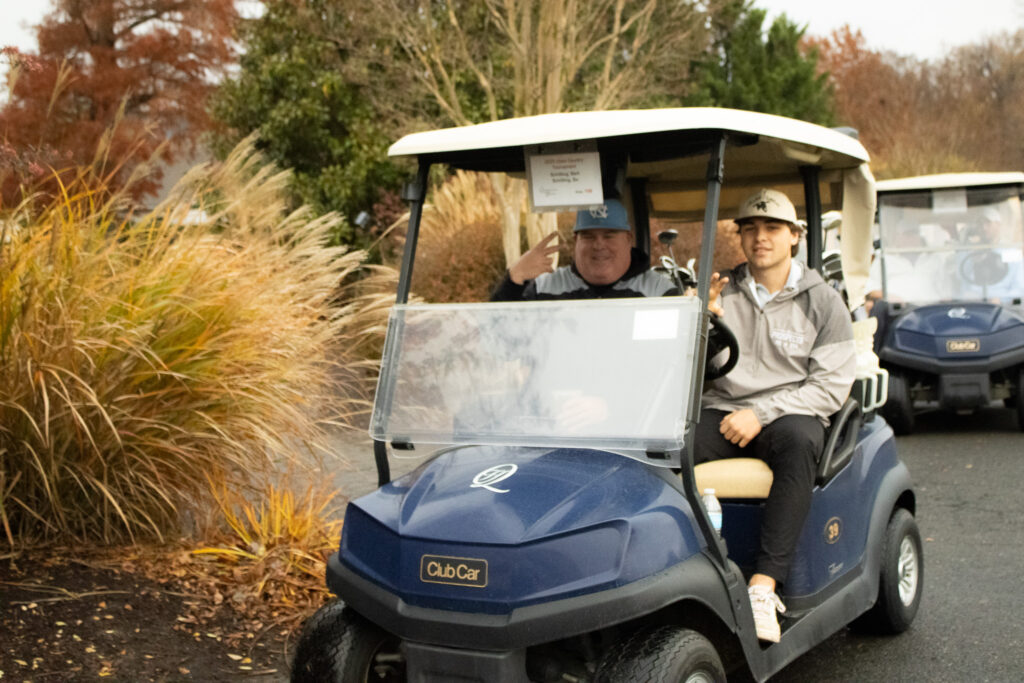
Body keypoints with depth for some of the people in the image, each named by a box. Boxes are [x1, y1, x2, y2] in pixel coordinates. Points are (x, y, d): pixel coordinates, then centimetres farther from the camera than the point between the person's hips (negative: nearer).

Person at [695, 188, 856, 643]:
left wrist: (761, 413, -13)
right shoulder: (721, 293, 12)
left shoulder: (822, 302, 6)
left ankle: (764, 584, -40)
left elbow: (832, 385, -2)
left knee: (798, 440, -38)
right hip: (722, 412, 2)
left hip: (790, 413, -2)